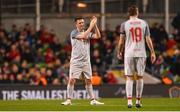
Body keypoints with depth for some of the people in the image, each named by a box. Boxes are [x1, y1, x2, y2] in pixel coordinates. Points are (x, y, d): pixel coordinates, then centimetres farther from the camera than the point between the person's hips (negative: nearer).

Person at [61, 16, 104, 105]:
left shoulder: (88, 33, 11)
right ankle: (69, 100, -5)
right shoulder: (74, 33, -4)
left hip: (86, 61, 4)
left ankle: (92, 100, 13)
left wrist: (95, 25, -11)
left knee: (88, 80, 7)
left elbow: (98, 36, -2)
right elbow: (83, 36, -20)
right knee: (72, 80, -11)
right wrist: (91, 26, -18)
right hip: (76, 61, -4)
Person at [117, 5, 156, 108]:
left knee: (129, 78, 1)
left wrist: (119, 52, 17)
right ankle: (138, 101, 12)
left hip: (129, 53, -1)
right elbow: (148, 39, 2)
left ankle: (129, 101, -9)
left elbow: (121, 41, 2)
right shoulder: (144, 23, 4)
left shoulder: (124, 24, 0)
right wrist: (152, 52, 8)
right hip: (141, 53, 1)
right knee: (140, 77, 9)